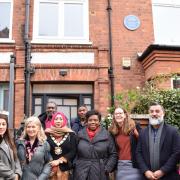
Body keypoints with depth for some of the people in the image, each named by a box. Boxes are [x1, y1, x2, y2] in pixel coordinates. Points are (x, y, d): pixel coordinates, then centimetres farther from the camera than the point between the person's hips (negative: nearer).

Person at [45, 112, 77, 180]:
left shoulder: (70, 134, 1)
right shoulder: (48, 134, 1)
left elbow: (73, 152, -4)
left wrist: (59, 161, -11)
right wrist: (49, 163, -10)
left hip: (64, 167, 0)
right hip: (51, 167, 0)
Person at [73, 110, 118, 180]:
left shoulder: (106, 135, 1)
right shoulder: (80, 134, 6)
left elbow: (113, 154, 3)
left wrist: (107, 168, -6)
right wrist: (74, 166, 0)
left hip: (100, 174, -1)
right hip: (81, 174, 1)